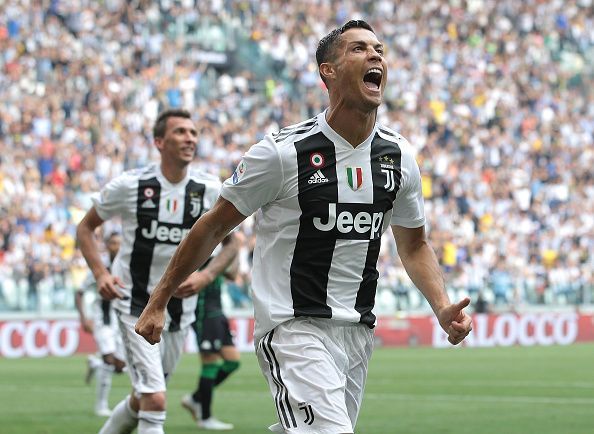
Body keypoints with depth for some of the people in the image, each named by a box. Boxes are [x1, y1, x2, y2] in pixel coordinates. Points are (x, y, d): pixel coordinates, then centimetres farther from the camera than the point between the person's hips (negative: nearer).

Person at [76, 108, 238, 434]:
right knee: (154, 400, -17)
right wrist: (100, 274, -12)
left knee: (142, 400, 16)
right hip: (136, 306, -4)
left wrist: (206, 276, -10)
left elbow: (229, 243, 10)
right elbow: (85, 227, 4)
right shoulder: (130, 185, -10)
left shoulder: (210, 190, -3)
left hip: (180, 307, 4)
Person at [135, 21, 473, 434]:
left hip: (358, 333, 6)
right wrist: (158, 302, 2)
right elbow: (214, 227, -1)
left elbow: (414, 244, 19)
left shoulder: (399, 155, 6)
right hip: (294, 329, -6)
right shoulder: (284, 151, -10)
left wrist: (442, 307, 1)